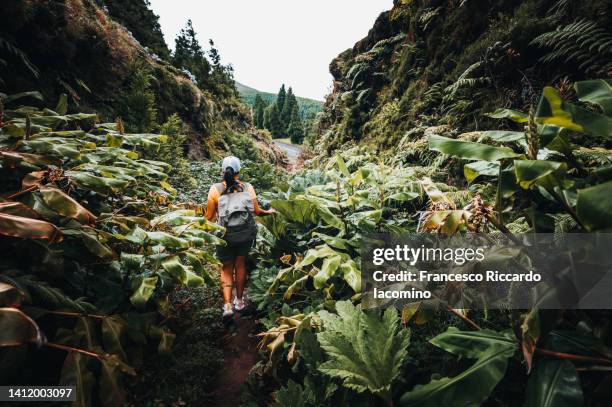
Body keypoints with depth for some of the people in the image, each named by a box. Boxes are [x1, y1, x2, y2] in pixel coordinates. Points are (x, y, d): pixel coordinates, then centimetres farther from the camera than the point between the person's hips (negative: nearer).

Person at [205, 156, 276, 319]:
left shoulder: (215, 189, -6)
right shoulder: (247, 187, -3)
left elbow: (209, 216, -4)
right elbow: (257, 211, 0)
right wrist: (268, 212, 21)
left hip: (225, 235, -1)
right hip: (246, 234, 1)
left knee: (226, 269, 17)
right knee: (240, 265, 20)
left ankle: (227, 304, 6)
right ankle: (239, 301, 32)